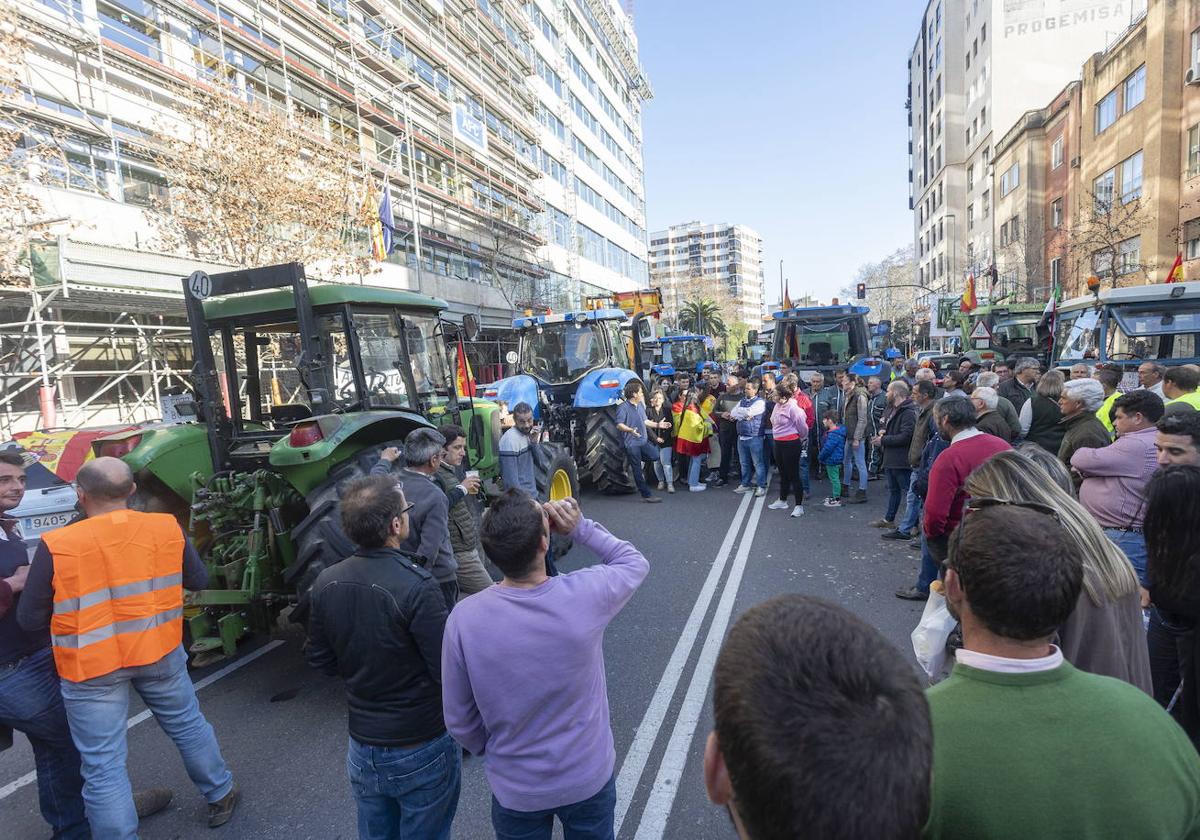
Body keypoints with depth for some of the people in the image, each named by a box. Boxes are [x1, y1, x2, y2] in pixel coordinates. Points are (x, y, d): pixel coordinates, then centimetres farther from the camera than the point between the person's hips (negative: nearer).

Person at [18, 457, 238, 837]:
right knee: (187, 724, 22)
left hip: (90, 665, -3)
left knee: (103, 766, 9)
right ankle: (220, 796, 40)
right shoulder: (167, 528, -6)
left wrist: (74, 605, 12)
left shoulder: (56, 546, -13)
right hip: (159, 652, 3)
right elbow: (199, 581, 5)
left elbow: (30, 619, -5)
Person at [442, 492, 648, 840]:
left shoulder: (464, 619, -24)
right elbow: (635, 562, -4)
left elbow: (459, 721, -11)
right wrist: (579, 527, -11)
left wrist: (494, 753, 8)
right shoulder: (584, 594, -27)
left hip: (515, 789, 0)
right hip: (590, 778, 0)